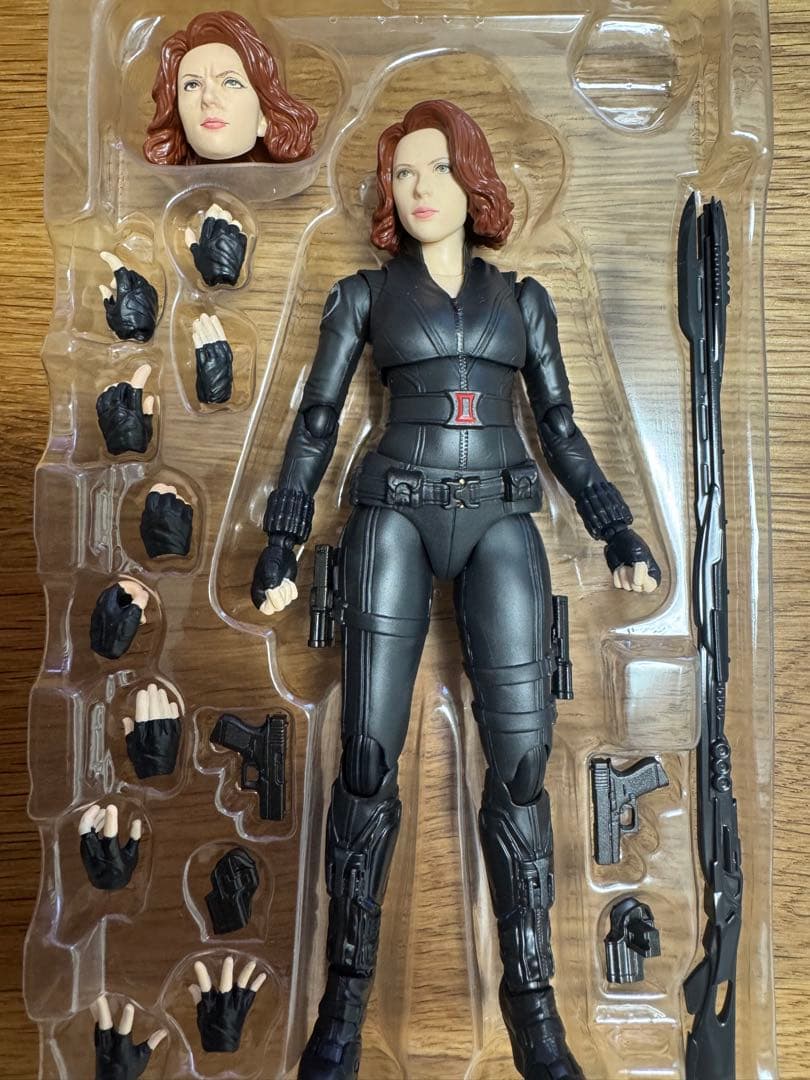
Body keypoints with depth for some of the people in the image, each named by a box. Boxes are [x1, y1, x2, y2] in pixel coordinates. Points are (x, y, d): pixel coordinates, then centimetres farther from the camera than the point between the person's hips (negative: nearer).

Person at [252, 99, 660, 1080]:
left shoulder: (521, 297, 16)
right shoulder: (365, 293, 11)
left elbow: (559, 427, 15)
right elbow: (316, 422, 6)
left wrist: (616, 531, 7)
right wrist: (280, 548, -1)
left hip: (500, 524, 2)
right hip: (395, 517, -1)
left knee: (521, 757, -4)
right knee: (369, 757, -4)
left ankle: (531, 998, 12)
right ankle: (347, 989, 13)